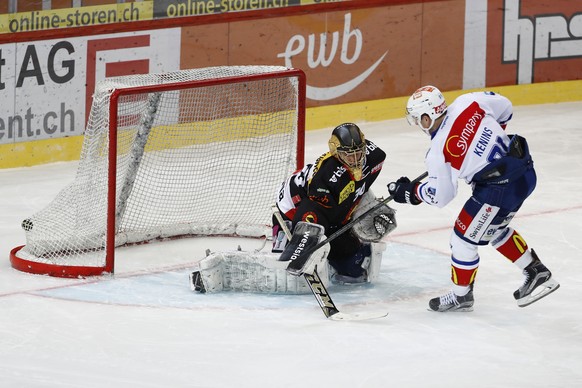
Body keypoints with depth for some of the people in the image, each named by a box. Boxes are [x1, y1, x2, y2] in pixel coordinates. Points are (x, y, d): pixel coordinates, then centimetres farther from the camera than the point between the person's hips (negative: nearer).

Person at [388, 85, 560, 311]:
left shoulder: (438, 152, -14)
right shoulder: (468, 103, -3)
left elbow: (440, 196, -4)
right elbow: (505, 108, 12)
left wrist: (410, 192, 12)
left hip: (498, 189, -8)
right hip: (524, 169, 8)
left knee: (464, 238, 11)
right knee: (496, 229, 29)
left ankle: (461, 296, 26)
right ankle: (537, 274, 33)